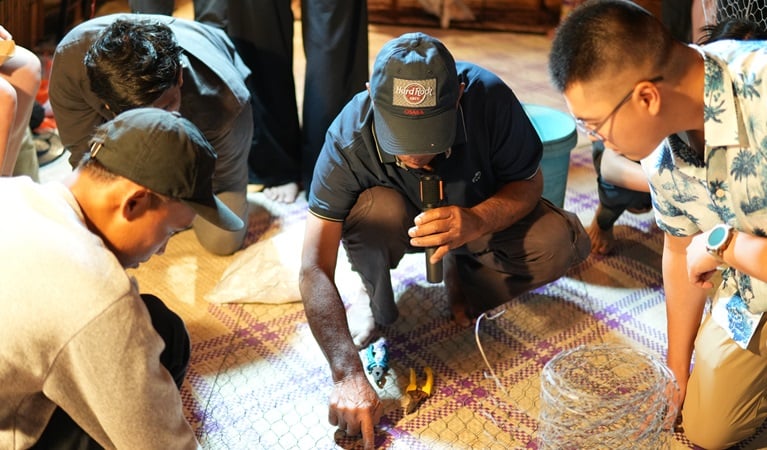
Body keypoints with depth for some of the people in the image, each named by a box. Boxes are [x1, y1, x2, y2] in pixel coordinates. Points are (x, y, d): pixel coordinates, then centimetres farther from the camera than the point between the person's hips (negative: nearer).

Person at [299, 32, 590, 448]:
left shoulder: (489, 98, -32)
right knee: (376, 211, -35)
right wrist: (348, 374, -45)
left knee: (561, 243, -25)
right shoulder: (348, 140, -33)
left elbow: (529, 183, -17)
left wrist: (477, 221, -40)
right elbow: (314, 269, -34)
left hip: (483, 213, 1)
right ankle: (377, 303, -5)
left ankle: (464, 276, 3)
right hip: (399, 221, -1)